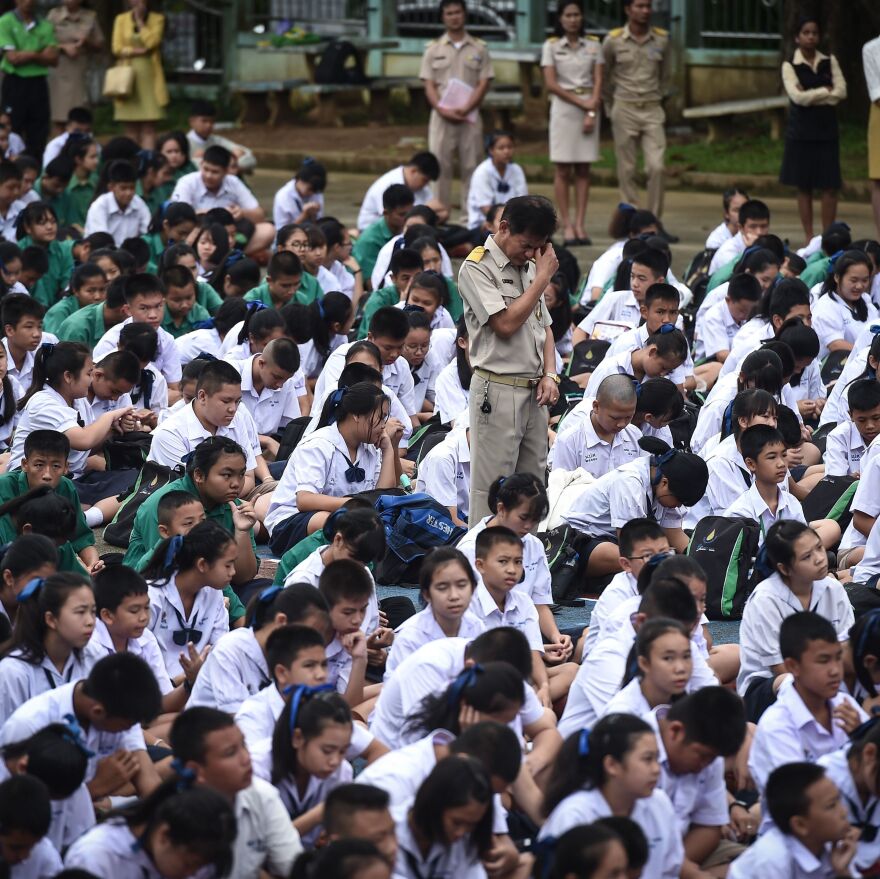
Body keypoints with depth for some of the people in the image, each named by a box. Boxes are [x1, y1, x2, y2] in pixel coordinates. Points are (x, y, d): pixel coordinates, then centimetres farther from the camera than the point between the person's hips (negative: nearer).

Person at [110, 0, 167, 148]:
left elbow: (151, 42, -9)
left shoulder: (157, 19, 6)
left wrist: (140, 21, -5)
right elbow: (117, 49, 1)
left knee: (149, 128, -8)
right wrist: (138, 51, -8)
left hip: (149, 76, -1)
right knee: (131, 127, -1)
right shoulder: (121, 19, 10)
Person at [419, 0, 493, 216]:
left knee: (470, 166, 0)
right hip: (441, 116, 0)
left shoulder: (479, 49, 8)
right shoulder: (433, 49, 9)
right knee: (440, 166, -2)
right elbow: (429, 85, 3)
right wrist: (442, 109, -13)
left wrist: (465, 109, -13)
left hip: (470, 116, 0)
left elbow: (483, 84, 1)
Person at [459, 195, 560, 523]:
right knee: (492, 491, -7)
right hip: (498, 392, -7)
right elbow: (506, 323, -18)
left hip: (534, 392, 7)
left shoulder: (529, 267, 16)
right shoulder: (477, 268, -8)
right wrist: (543, 277, -9)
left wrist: (549, 374, 6)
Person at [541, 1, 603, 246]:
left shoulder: (593, 45, 9)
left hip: (590, 107, 2)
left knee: (583, 170, 1)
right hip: (563, 107, -2)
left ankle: (579, 225, 2)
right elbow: (551, 84, -3)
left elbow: (598, 81, 4)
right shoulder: (552, 46, 3)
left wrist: (592, 112, -9)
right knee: (563, 170, -4)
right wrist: (581, 102, -10)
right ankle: (567, 226, -3)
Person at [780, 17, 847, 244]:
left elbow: (841, 92, -4)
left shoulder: (830, 62, 8)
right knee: (804, 186, 1)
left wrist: (811, 96, -12)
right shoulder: (790, 66, 0)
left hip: (826, 130, 2)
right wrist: (826, 91, -7)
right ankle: (809, 238, 6)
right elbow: (798, 97, -13)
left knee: (830, 185, -3)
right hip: (801, 131, -2)